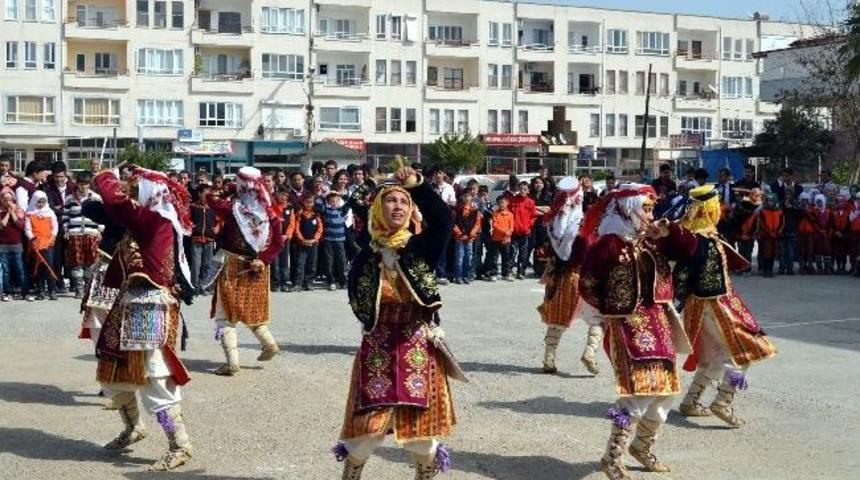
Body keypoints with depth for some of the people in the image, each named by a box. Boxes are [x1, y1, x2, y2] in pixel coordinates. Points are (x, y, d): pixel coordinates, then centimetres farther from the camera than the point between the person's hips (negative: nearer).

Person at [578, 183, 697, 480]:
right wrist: (612, 310, -2)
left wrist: (670, 231, -7)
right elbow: (587, 286, -8)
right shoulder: (609, 243, -12)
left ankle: (643, 447, 33)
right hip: (628, 326, -8)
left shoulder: (654, 241, 9)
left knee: (664, 389, 13)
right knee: (639, 390, -17)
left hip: (659, 324, 8)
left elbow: (689, 248, 8)